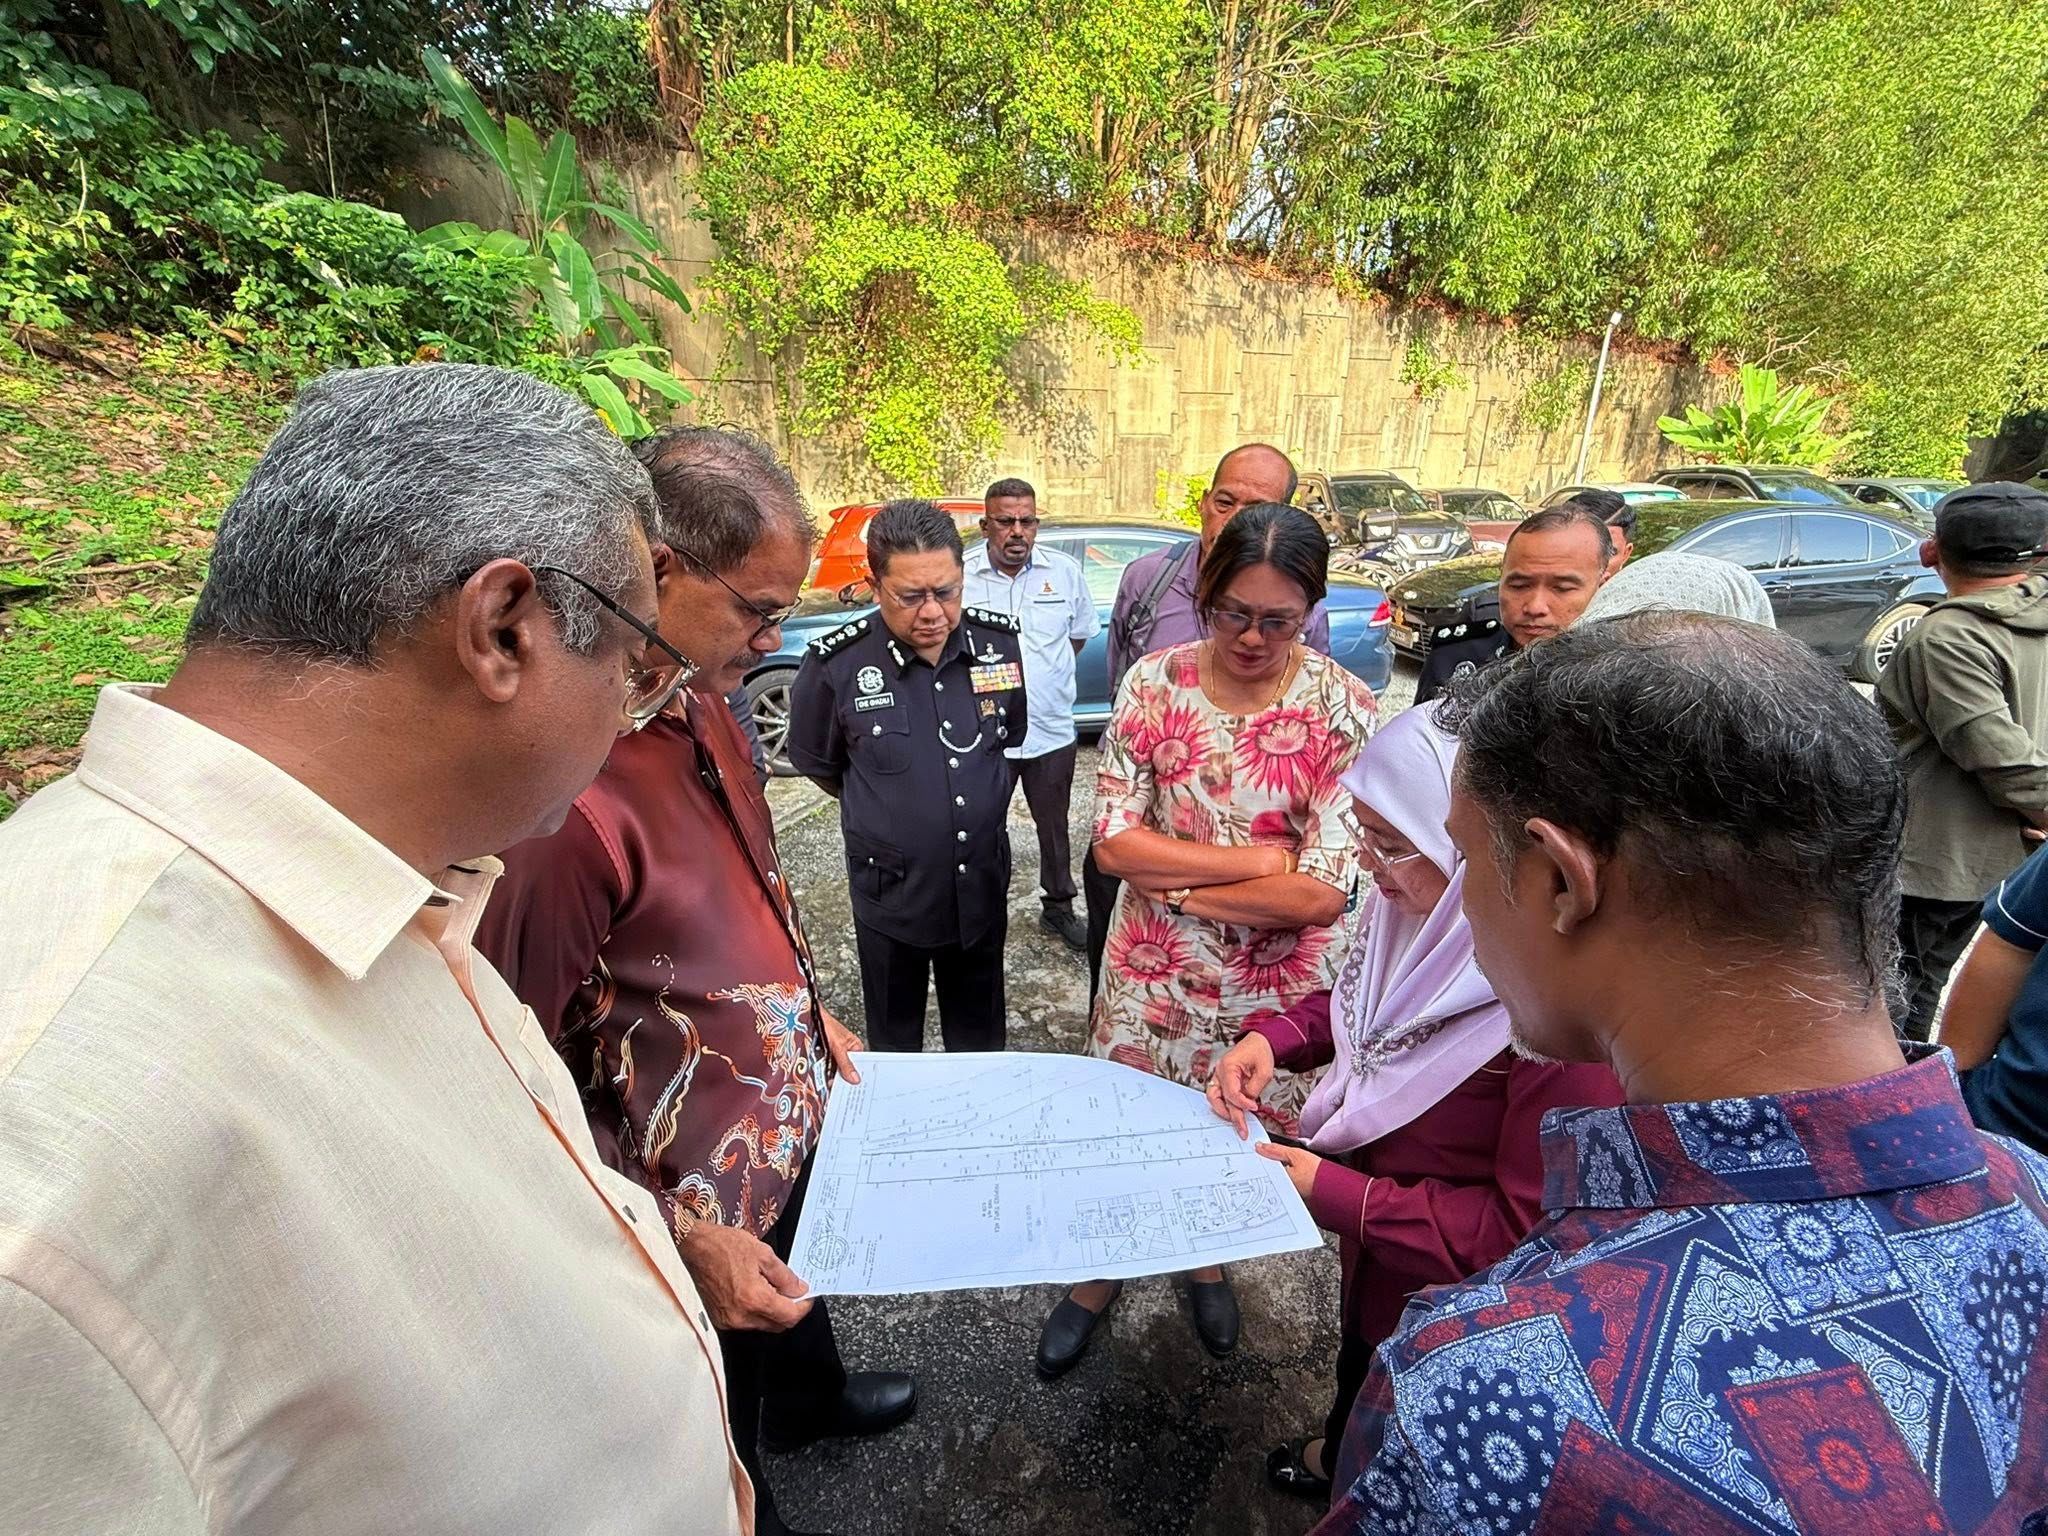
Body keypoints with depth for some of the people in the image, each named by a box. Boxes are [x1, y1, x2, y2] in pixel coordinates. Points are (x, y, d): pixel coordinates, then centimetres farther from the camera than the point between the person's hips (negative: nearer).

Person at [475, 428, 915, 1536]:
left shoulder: (704, 712, -5)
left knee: (805, 1281, 38)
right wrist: (681, 1238, -23)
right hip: (698, 1194, -9)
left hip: (791, 1115, 9)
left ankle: (812, 1398, 68)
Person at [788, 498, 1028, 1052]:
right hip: (890, 894, -2)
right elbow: (813, 759, 1)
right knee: (894, 1046, 21)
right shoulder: (837, 664, -18)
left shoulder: (1001, 642, -8)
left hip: (983, 886, 3)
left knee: (983, 1043, 23)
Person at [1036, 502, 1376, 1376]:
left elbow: (1322, 894, -21)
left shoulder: (1343, 710, -16)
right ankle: (1099, 1278, 46)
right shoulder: (1155, 683, -12)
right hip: (1151, 967, 1)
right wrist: (1257, 859, -19)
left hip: (1273, 981, 0)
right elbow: (1113, 843, -15)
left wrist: (1176, 882, -17)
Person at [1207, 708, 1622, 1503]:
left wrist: (1333, 1195, -28)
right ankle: (1338, 1454, 67)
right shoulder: (1421, 907, -17)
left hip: (1450, 1296, -7)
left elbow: (1530, 1228, -29)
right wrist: (1273, 1039, -16)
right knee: (1359, 1373, 37)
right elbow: (1358, 999, 2)